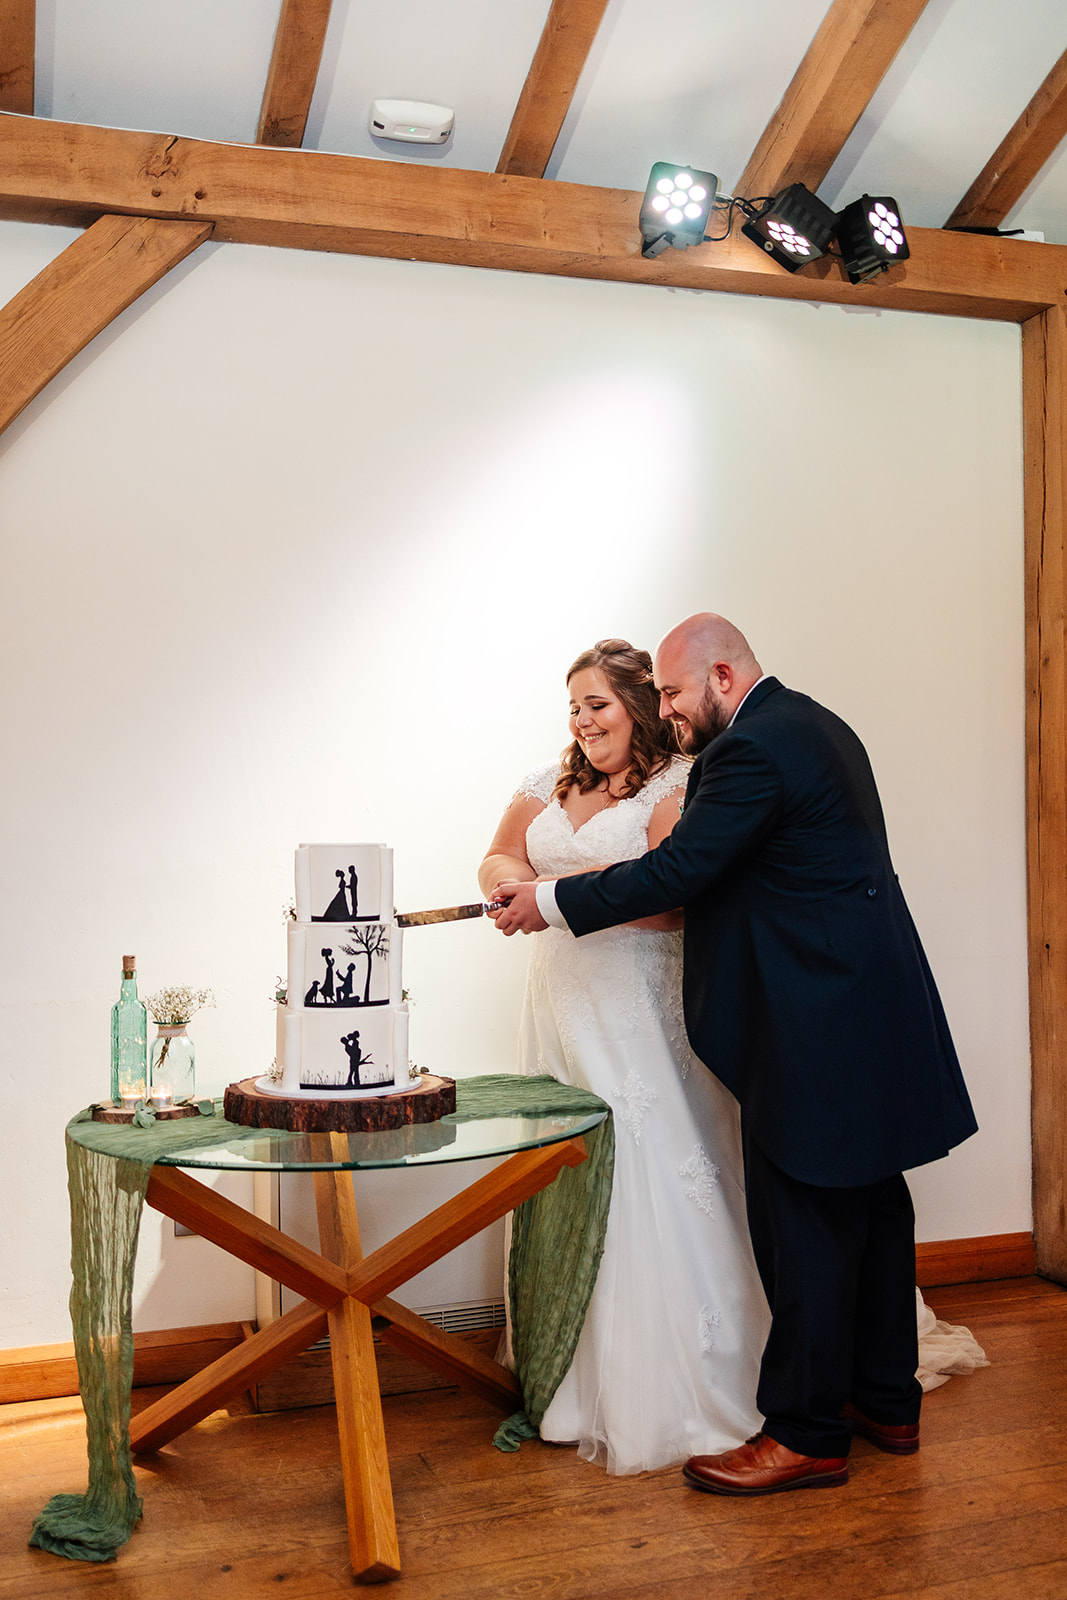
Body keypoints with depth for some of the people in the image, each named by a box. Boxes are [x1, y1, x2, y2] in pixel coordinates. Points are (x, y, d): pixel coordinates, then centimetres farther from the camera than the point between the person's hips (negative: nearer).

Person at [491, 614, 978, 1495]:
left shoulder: (751, 749, -17)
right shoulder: (814, 724, 15)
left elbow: (675, 871, -18)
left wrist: (551, 903, -10)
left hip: (817, 1024, -11)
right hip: (872, 1002, 11)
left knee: (806, 1224, -1)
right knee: (869, 1203, 17)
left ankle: (806, 1435, 11)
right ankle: (887, 1401, 31)